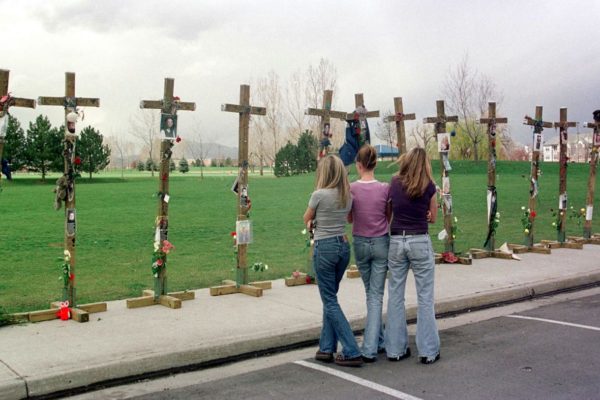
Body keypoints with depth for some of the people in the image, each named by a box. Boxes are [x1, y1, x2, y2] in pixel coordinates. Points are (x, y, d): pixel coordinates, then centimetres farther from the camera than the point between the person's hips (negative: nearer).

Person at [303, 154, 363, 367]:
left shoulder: (319, 194, -14)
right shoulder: (348, 196, 5)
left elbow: (306, 219, 3)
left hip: (324, 247, -7)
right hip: (343, 245, 7)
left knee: (330, 301, 1)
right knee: (330, 297, 17)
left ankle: (351, 352, -2)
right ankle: (327, 348, 21)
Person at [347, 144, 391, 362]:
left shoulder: (351, 188, -9)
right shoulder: (385, 189, -9)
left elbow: (349, 219, 4)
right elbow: (389, 217, 4)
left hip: (360, 244, 1)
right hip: (381, 244, -1)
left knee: (371, 294, 18)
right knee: (376, 296, 2)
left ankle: (380, 341, 28)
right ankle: (370, 348, -3)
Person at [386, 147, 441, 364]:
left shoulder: (394, 183, 3)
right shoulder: (429, 186, -4)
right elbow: (432, 218, 6)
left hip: (396, 241, 3)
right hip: (420, 242, -3)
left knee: (395, 296, 9)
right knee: (425, 297, 4)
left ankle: (395, 349, 15)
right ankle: (428, 351, 6)